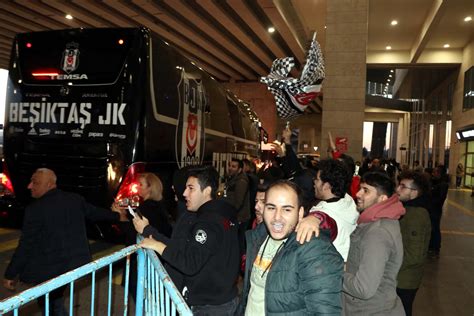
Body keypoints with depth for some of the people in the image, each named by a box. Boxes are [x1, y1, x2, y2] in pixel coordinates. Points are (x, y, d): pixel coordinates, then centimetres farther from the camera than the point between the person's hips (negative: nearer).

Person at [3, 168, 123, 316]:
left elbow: (26, 245, -15)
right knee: (55, 298, 22)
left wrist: (10, 275, -5)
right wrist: (118, 216, 31)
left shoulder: (35, 209, -18)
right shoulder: (75, 199, -1)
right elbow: (95, 212, 14)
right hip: (74, 262, 6)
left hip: (48, 269, -6)